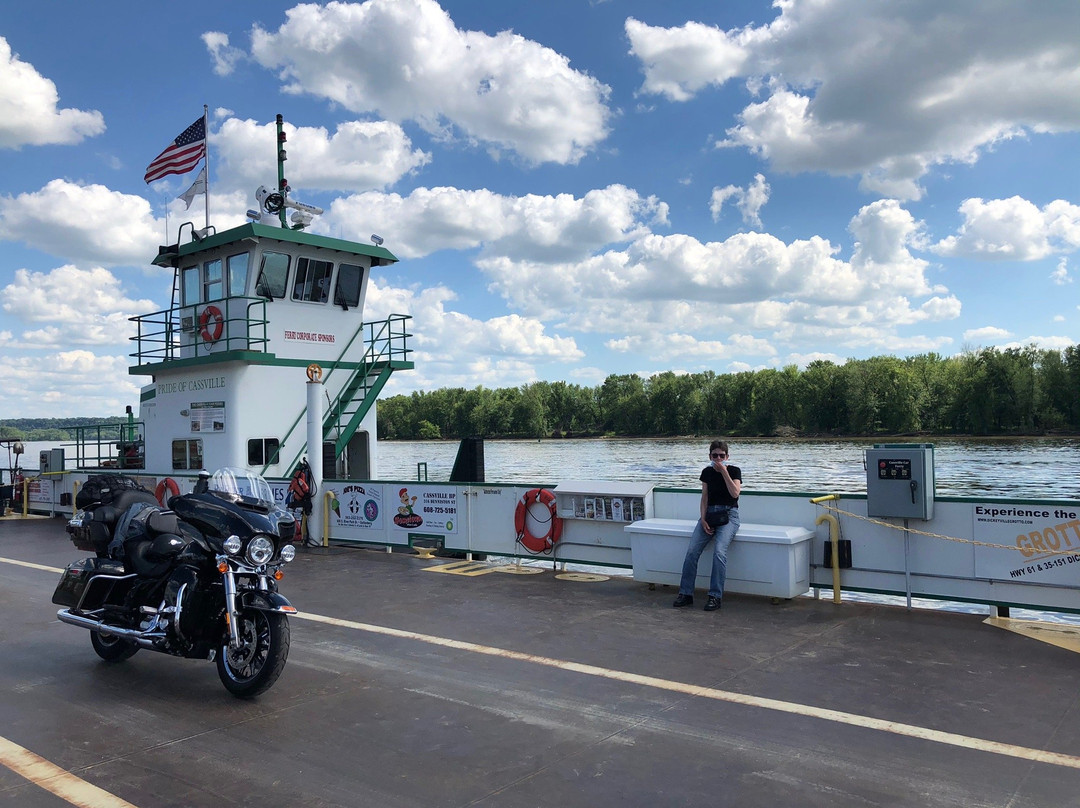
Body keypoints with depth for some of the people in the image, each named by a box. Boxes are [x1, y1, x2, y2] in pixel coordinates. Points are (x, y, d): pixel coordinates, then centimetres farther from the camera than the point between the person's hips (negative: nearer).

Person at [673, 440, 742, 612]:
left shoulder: (734, 470, 0)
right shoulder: (707, 472, 10)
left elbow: (735, 493, -15)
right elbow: (704, 499, 9)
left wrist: (724, 472, -17)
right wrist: (703, 519, -4)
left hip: (728, 515, -4)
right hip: (709, 514, 4)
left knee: (719, 551, -28)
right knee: (692, 551, -16)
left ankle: (715, 597, -23)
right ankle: (686, 594, -10)